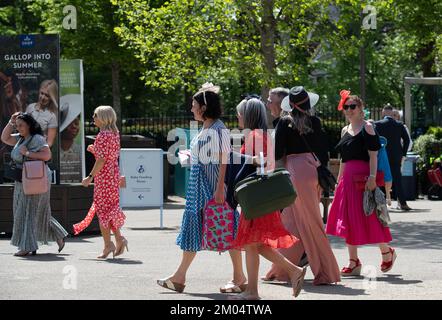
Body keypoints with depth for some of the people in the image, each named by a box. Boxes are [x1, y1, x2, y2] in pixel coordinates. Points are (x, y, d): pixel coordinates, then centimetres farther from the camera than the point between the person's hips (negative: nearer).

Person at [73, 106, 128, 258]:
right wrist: (94, 150, 14)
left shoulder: (103, 135, -16)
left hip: (103, 176, -9)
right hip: (114, 173, 9)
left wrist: (90, 176, -18)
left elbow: (101, 159, -20)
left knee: (102, 209, -1)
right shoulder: (115, 133, 10)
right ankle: (119, 238, 9)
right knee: (111, 206, 15)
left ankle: (108, 244, 1)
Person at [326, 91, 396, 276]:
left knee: (368, 218, -5)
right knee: (348, 220, 5)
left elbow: (373, 155, -12)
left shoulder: (367, 127, -4)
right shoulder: (345, 131, 17)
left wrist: (372, 177, -22)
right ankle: (354, 263, 9)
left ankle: (387, 252, 16)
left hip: (363, 177, -7)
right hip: (348, 178, 7)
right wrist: (339, 181, 18)